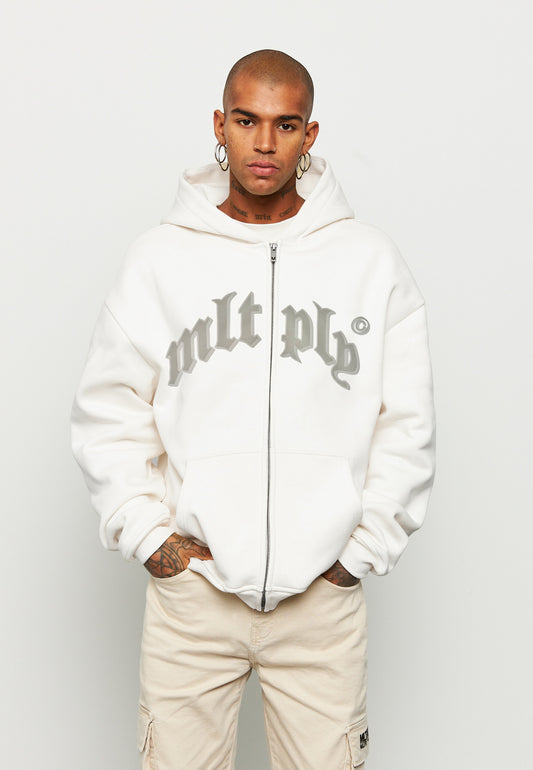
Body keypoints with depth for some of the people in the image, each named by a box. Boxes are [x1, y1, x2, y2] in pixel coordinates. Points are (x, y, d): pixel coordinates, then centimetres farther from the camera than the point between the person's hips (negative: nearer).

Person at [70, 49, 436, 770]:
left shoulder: (372, 259, 2)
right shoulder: (159, 257, 1)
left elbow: (407, 424, 5)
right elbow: (107, 413, 5)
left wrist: (364, 547, 0)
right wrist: (149, 534, -2)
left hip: (324, 598, 1)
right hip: (191, 586, 0)